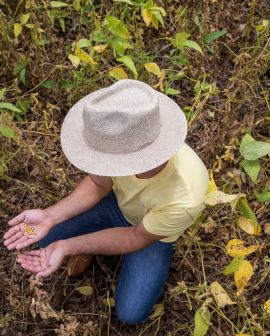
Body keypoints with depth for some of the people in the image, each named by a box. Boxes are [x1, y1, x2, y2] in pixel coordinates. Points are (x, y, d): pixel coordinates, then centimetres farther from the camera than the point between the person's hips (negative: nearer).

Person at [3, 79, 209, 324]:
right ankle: (93, 242, 20)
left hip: (151, 231, -2)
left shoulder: (183, 199, -43)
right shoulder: (123, 143, -33)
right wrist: (50, 216, -24)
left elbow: (138, 238, -24)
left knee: (131, 313, -10)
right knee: (46, 237, -8)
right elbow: (98, 184, -12)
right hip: (118, 202, 3)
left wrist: (67, 248, -27)